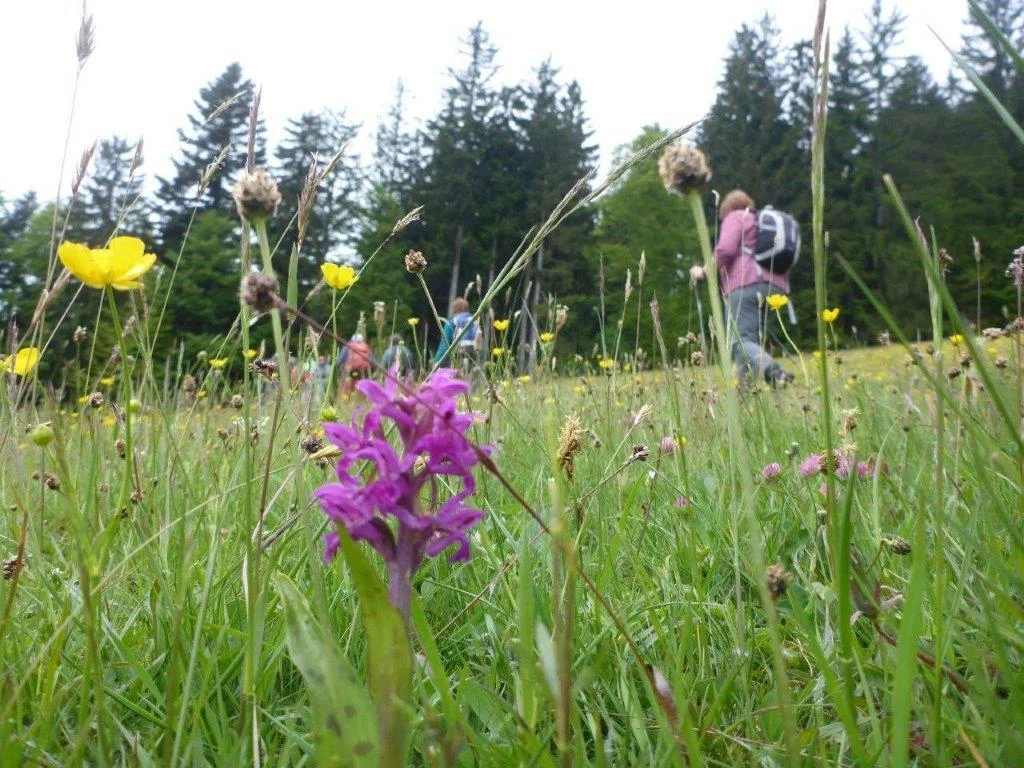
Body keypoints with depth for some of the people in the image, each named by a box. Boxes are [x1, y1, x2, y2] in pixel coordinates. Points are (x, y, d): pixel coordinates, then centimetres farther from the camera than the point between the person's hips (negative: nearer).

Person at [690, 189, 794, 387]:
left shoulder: (735, 217, 11)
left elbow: (725, 250, -7)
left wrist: (705, 271, 5)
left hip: (745, 285, -7)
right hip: (775, 287, 8)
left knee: (740, 340, -16)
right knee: (753, 340, 7)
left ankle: (774, 372, -40)